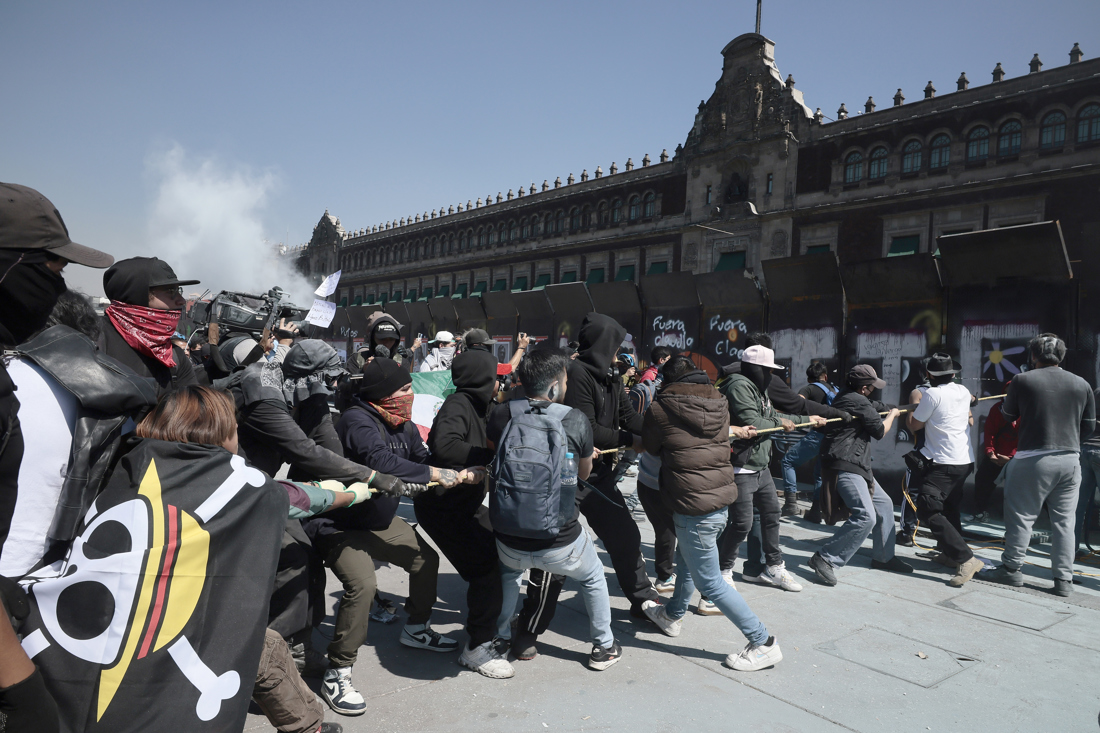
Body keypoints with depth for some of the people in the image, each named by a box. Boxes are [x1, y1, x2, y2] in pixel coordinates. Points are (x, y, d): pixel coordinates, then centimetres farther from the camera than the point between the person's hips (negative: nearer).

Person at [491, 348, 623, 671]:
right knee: (593, 578, 31)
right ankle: (604, 647, 42)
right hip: (560, 543, -2)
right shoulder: (576, 420, -12)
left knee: (508, 572, 38)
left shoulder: (501, 417, -9)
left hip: (509, 542, 2)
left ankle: (501, 637, 49)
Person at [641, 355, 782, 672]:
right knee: (686, 560, 26)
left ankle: (763, 643, 6)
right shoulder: (719, 403, 5)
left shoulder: (661, 408, -10)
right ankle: (672, 615, 45)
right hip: (722, 495, 8)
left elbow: (650, 447, 7)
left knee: (709, 582, 3)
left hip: (694, 505, -8)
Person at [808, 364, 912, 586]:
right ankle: (825, 559, -15)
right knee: (866, 516, -20)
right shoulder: (858, 401, -15)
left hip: (855, 466, 12)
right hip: (845, 466, -12)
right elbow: (879, 431, -6)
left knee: (884, 503, 20)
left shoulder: (847, 397, 16)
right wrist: (892, 415, 13)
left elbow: (875, 406, 32)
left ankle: (884, 557, 32)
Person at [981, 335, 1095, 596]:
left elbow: (1008, 415, 8)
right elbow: (1089, 426, 12)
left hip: (1033, 458, -4)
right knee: (1064, 521, 9)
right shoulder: (1081, 384, 5)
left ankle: (1012, 569, 11)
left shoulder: (1022, 381, -6)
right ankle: (1064, 579, 13)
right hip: (1071, 460, 4)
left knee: (1021, 516, 5)